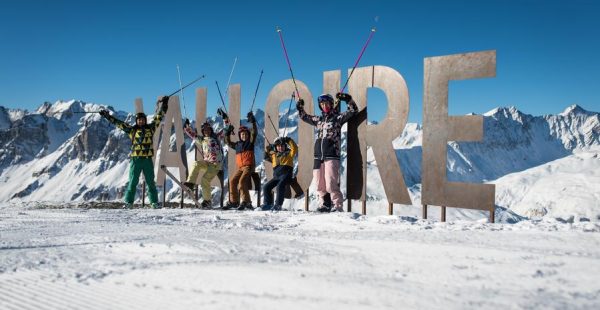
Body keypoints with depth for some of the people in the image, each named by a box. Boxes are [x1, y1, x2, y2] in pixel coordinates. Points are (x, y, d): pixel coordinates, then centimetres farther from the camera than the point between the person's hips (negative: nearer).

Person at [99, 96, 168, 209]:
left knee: (151, 182, 4)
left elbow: (158, 117, 11)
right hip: (135, 159, -1)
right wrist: (107, 116, 5)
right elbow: (118, 123, 7)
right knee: (133, 182, 0)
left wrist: (163, 104, 10)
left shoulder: (150, 128, 8)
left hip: (148, 160, 1)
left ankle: (154, 202, 8)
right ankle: (129, 202, 5)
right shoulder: (132, 130, 6)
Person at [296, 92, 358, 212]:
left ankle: (337, 206, -6)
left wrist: (348, 99, -10)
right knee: (320, 184, 6)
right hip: (318, 156, 5)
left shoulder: (337, 118, 5)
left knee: (331, 183, -13)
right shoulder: (318, 120, 18)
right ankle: (323, 204, 17)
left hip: (332, 156, -5)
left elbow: (353, 110, 2)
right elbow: (304, 117, 33)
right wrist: (300, 108, 21)